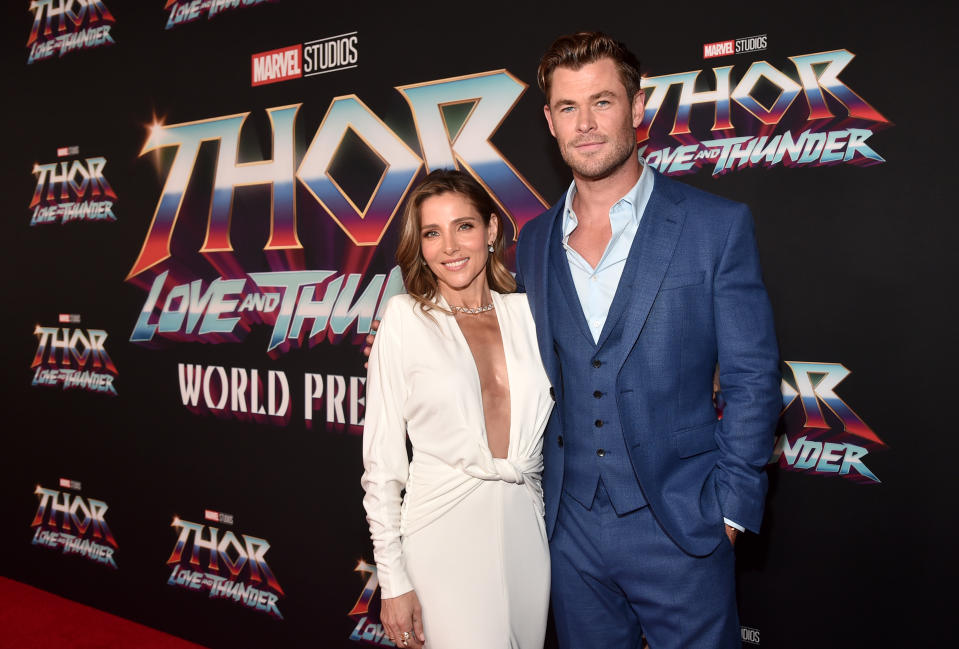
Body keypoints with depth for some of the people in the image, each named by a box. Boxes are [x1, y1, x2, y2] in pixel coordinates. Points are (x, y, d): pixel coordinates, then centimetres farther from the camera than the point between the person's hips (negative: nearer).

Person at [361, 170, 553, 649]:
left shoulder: (526, 312, 4)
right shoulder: (406, 317, -4)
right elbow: (382, 460, -5)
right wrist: (392, 580, -6)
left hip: (526, 532, 4)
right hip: (444, 537, -3)